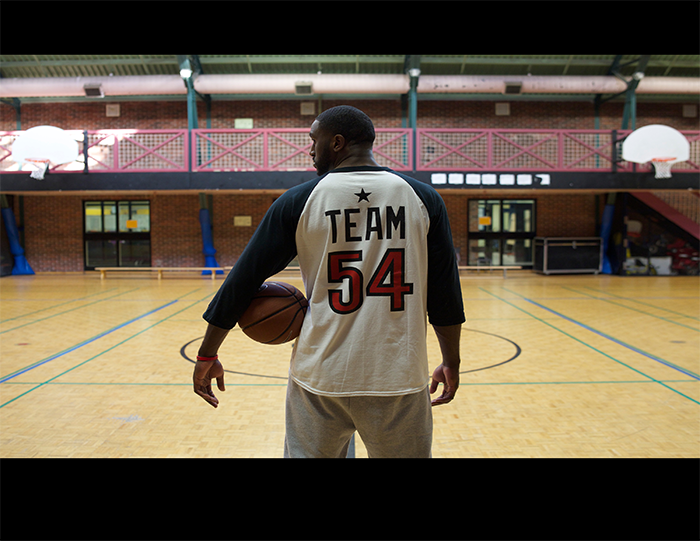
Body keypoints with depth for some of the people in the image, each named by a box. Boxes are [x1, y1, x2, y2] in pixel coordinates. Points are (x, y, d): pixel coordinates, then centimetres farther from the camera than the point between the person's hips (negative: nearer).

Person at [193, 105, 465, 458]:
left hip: (319, 379, 0)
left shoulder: (298, 202, -3)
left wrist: (208, 355, 10)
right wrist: (451, 363, 14)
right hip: (400, 379, 1)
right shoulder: (423, 198, 0)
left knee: (307, 452, 20)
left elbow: (243, 280, 0)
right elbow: (445, 295, 1)